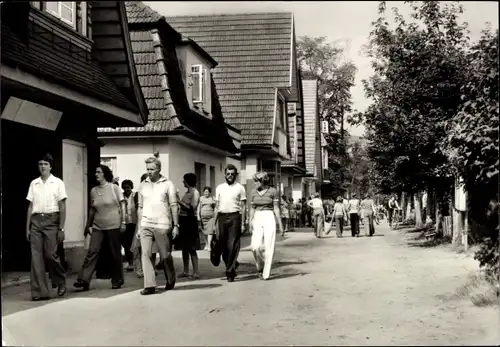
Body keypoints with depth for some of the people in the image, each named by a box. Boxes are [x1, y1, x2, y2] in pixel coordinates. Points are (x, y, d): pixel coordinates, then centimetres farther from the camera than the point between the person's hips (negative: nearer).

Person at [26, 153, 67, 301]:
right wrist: (27, 228, 7)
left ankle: (61, 282, 19)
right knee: (36, 257, -2)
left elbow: (62, 207, -1)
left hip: (51, 220, -3)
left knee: (50, 254, -7)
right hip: (36, 221, 3)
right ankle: (39, 291, 2)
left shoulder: (58, 183, 1)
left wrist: (61, 229, -7)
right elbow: (30, 207, 12)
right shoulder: (33, 183, 11)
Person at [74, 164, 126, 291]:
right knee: (92, 252, -7)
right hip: (98, 227, 3)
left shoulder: (114, 188, -3)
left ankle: (117, 281, 16)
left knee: (115, 254, 4)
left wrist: (123, 222, -9)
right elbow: (92, 209, 14)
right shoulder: (93, 191, 7)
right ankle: (84, 279, -10)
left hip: (113, 226, -3)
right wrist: (88, 225, 16)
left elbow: (122, 206, -3)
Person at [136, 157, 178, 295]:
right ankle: (149, 285, -4)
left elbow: (174, 206, 0)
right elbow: (140, 208, 14)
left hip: (162, 225, -3)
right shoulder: (143, 185, 11)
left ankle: (171, 280, 28)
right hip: (146, 225, 3)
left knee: (165, 255, 4)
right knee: (145, 254, -7)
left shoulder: (167, 184, 1)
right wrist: (138, 227, 11)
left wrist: (176, 225, -6)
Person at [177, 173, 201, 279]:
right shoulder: (186, 192, 14)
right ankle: (186, 271, 19)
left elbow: (192, 208, -18)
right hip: (183, 220, 8)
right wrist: (178, 200, 8)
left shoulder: (195, 192, -9)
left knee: (191, 248, -8)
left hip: (190, 221, -8)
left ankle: (196, 272, -4)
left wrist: (180, 202, -19)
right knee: (184, 247, 11)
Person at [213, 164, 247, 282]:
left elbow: (243, 207, 1)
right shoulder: (219, 188, 14)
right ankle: (232, 266, 27)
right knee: (223, 245, 6)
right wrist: (214, 223, 10)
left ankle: (230, 272, -1)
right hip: (222, 217, 4)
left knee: (232, 246, -6)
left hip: (234, 217, -4)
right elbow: (217, 206, 15)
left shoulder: (240, 188, 4)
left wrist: (242, 223, -7)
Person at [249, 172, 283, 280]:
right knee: (255, 246, -10)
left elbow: (276, 208, -1)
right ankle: (260, 266, 15)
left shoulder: (273, 191, -2)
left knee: (268, 246, -5)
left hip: (269, 218, -3)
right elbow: (252, 208, 12)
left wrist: (280, 223, -1)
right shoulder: (253, 192, 9)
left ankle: (266, 273, 2)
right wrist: (250, 221, 4)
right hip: (257, 219, 3)